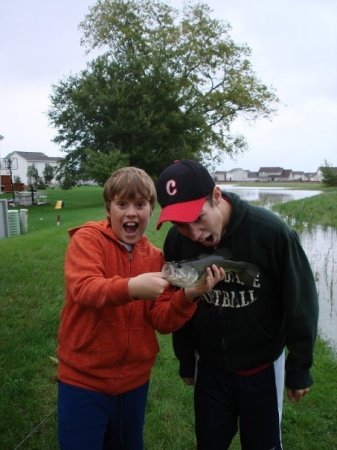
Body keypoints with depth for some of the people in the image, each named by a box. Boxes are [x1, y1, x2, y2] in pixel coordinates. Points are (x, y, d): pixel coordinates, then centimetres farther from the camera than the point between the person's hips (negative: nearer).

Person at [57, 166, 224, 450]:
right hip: (84, 379, -4)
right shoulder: (87, 238, -10)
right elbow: (82, 287, -28)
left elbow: (162, 321, -6)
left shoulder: (155, 257, 0)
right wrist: (131, 288, -45)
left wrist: (187, 297, -25)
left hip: (134, 380, 4)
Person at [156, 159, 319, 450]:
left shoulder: (271, 231, -26)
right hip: (209, 367, 3)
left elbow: (301, 303, -13)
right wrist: (186, 362, 9)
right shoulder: (176, 242, -16)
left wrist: (299, 369, -5)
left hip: (262, 367, -2)